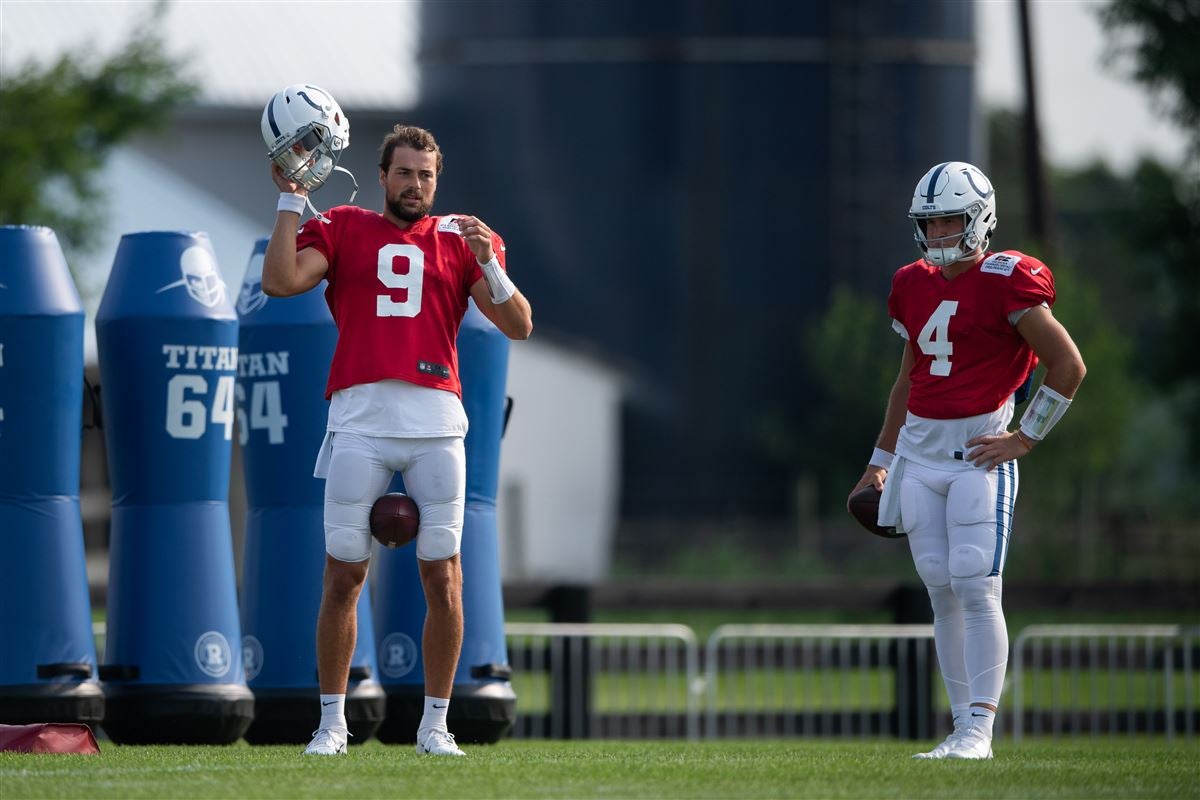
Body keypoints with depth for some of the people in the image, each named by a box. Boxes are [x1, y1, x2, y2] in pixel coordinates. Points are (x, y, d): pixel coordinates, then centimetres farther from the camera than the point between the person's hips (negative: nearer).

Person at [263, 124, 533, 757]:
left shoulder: (458, 240, 14)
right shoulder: (344, 230, 13)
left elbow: (519, 326, 8)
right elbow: (279, 281, -3)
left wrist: (488, 262, -6)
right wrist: (291, 199, 0)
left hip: (436, 423, 1)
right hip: (360, 420, -1)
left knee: (443, 577, 0)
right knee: (344, 575, 0)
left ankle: (435, 723, 10)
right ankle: (332, 721, 9)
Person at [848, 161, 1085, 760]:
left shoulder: (1005, 283, -8)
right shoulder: (914, 286, 12)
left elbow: (1069, 366, -7)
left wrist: (1025, 438, -7)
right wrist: (881, 459, 22)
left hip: (978, 451, -6)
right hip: (919, 450, 6)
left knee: (976, 587, -12)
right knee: (942, 592, 5)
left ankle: (979, 728, -9)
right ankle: (962, 728, 8)